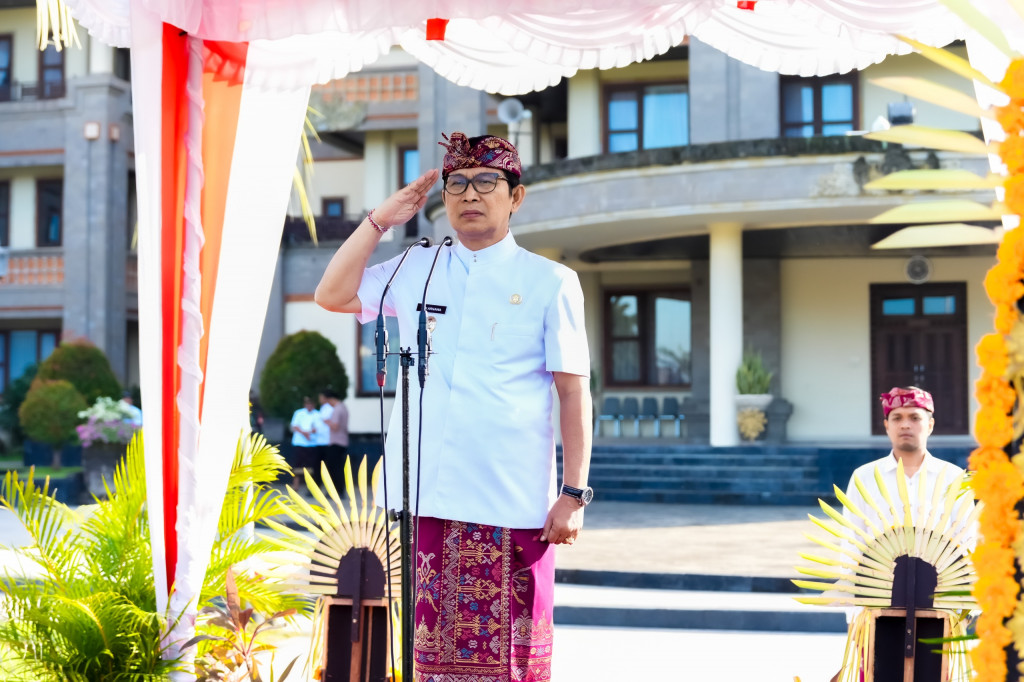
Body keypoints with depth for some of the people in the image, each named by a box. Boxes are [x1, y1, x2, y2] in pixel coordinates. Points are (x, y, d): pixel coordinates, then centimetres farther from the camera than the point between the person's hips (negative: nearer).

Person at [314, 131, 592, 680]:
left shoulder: (550, 282, 3)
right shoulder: (414, 270, 14)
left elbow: (573, 393, 0)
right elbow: (332, 295, 11)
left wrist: (573, 494, -5)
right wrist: (382, 218, 9)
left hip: (512, 504, -3)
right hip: (422, 497, 3)